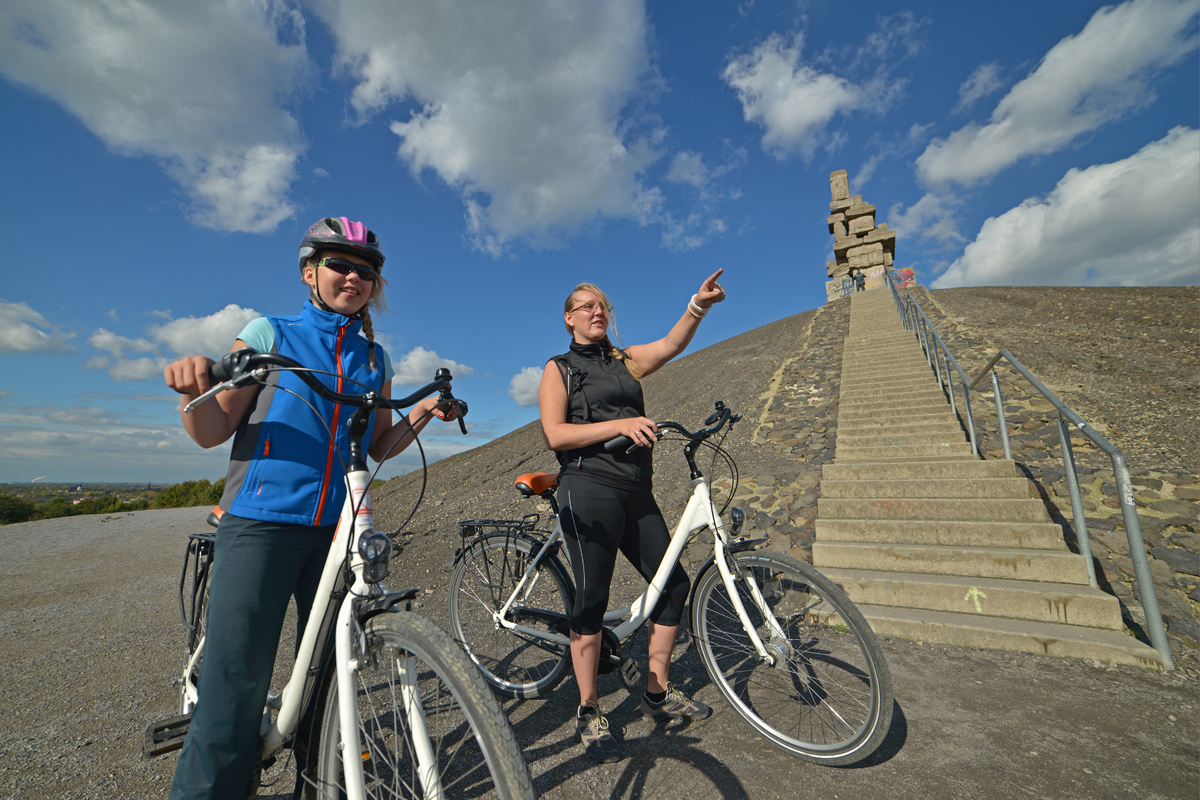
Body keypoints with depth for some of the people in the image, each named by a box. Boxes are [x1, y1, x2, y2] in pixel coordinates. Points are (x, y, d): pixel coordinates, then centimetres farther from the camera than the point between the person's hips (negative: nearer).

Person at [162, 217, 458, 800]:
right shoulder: (269, 334, 4)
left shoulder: (375, 358, 13)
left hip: (336, 527, 3)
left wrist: (421, 416, 0)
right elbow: (211, 433, 2)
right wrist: (196, 388, -18)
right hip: (261, 522, -3)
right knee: (236, 683, -3)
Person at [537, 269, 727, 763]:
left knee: (673, 584, 8)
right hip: (589, 489, -6)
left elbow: (669, 345, 0)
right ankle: (588, 713, 17)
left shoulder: (625, 361, 18)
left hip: (636, 492, 6)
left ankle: (657, 694, 27)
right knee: (592, 596, -3)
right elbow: (556, 434, -9)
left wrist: (699, 305, -16)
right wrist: (621, 424, -18)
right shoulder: (559, 369, 4)